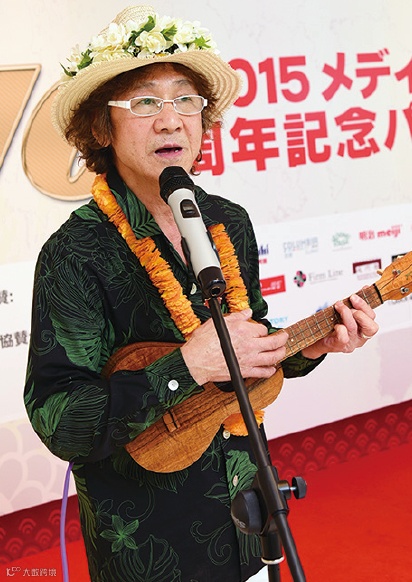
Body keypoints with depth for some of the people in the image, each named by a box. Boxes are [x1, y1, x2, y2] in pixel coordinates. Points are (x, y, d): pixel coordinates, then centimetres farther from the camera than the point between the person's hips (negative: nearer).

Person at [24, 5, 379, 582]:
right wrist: (187, 367, -30)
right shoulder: (77, 253, -20)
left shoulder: (229, 223, -1)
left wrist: (307, 348, -7)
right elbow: (56, 420, -25)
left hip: (243, 500, 6)